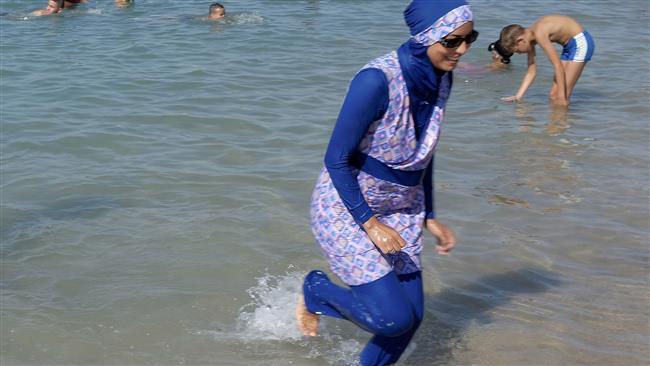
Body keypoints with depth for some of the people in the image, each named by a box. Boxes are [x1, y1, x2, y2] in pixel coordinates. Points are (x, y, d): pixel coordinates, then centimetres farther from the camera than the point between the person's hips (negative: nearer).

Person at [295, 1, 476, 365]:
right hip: (347, 209, -7)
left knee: (411, 316, 5)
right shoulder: (377, 80, -27)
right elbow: (336, 159, -21)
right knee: (392, 318, -11)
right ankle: (316, 289, 17)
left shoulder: (441, 79, -3)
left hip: (401, 211, 7)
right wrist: (370, 223, -19)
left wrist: (429, 217, 11)